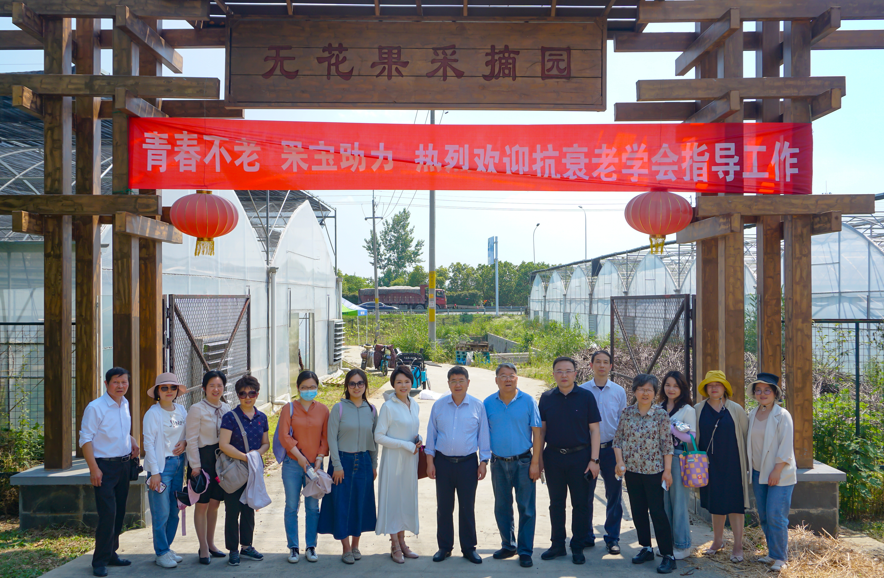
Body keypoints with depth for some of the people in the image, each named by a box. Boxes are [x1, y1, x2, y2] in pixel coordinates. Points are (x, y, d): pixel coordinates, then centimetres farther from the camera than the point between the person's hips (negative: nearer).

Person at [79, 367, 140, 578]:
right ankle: (100, 561, 0)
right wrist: (94, 468, -19)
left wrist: (133, 443, 5)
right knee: (108, 514, -10)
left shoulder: (125, 405, 10)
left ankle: (111, 553, 25)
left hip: (124, 464, 7)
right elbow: (85, 439, -14)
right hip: (105, 466, -7)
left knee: (119, 513, 13)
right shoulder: (95, 407, -12)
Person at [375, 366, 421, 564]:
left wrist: (418, 440, -2)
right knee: (392, 498, 1)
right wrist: (406, 445, -16)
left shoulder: (414, 405, 7)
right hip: (393, 459, -6)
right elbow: (379, 436, -14)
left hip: (410, 459, 6)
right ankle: (395, 547, 11)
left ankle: (402, 542, 24)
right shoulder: (388, 407, -12)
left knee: (407, 498, 12)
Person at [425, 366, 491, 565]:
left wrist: (484, 462, 1)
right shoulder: (439, 405, 4)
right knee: (444, 507, 8)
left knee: (467, 507, 5)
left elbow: (483, 435, 5)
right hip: (443, 462, 1)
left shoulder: (477, 406, 1)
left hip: (468, 463, -1)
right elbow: (431, 434, 8)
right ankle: (444, 547, 20)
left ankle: (469, 548, 18)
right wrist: (430, 461, 4)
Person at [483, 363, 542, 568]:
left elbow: (536, 432, -3)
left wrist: (535, 462, -7)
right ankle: (508, 546, 27)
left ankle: (525, 551, 10)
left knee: (526, 508, 0)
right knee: (502, 507, 12)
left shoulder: (528, 401, -4)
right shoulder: (488, 403, 2)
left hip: (523, 462, -2)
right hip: (498, 462, 3)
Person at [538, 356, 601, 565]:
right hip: (553, 457, 2)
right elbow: (541, 430, 8)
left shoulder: (586, 397, -2)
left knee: (580, 504, 5)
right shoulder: (546, 398, 4)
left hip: (580, 456, -2)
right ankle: (558, 545, 22)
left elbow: (594, 429, -2)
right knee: (556, 503, 11)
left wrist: (594, 459, -7)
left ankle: (577, 548, 17)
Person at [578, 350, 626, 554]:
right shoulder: (581, 391, 0)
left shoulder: (619, 391, 4)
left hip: (611, 448, 1)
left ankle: (612, 538, 20)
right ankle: (586, 537, 20)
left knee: (614, 495, 7)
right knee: (585, 495, 6)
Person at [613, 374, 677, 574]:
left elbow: (667, 444, -5)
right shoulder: (627, 413, 2)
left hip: (654, 470, -4)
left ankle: (668, 555, 4)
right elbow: (618, 440, 5)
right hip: (632, 470, 4)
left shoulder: (661, 414, -6)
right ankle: (646, 548, 26)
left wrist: (667, 470, -8)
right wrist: (620, 462, -6)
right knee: (638, 511, 11)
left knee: (657, 511, -4)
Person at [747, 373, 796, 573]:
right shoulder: (752, 415, 8)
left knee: (775, 516, -9)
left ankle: (780, 557, 3)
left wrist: (777, 471, -16)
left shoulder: (782, 415, -9)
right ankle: (773, 553, 22)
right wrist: (751, 467, 11)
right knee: (764, 516, 10)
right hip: (758, 473, 6)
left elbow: (786, 447, -13)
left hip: (779, 474, -6)